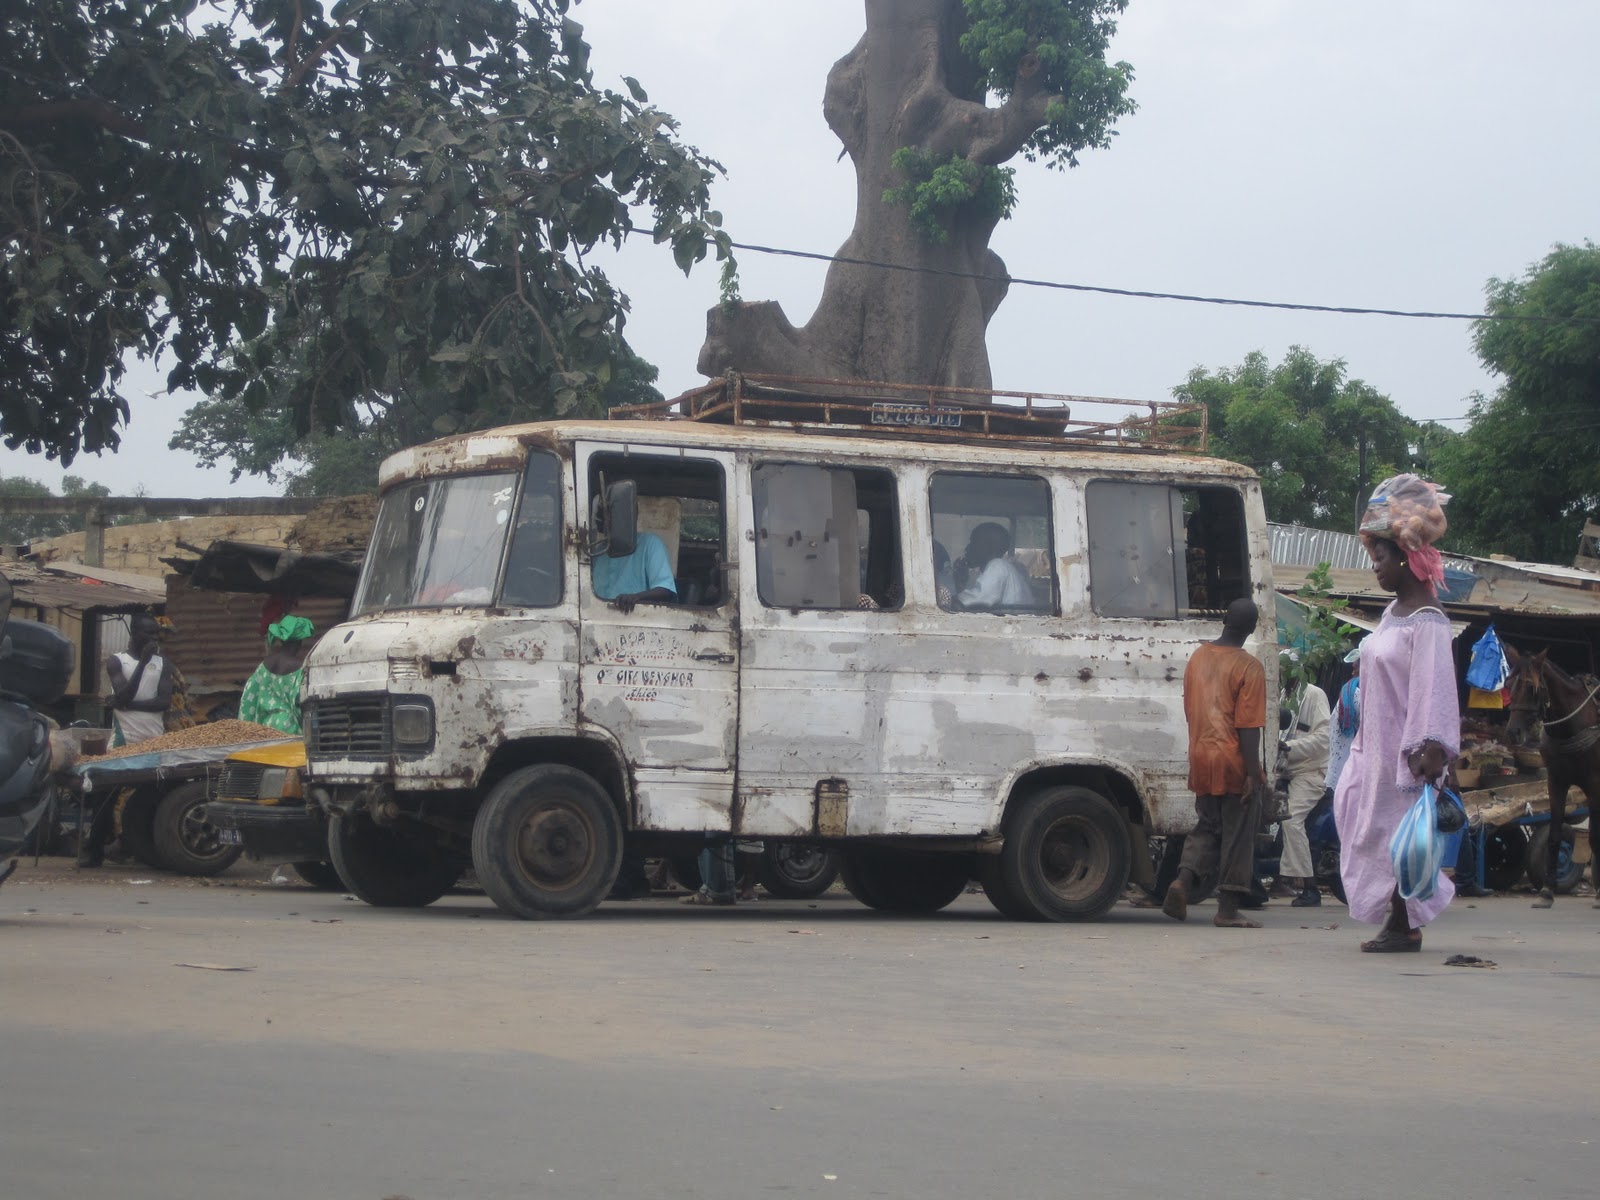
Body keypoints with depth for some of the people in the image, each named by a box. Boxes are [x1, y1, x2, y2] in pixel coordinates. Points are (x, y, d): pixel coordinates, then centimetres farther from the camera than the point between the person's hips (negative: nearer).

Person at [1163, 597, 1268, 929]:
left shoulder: (1198, 658, 7)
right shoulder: (1249, 668, -12)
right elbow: (1248, 725, -16)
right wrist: (1254, 773, -14)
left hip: (1201, 759, 6)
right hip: (1234, 763, -6)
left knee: (1207, 827, 16)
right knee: (1237, 836, 3)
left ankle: (1183, 881, -6)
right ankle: (1228, 908, 4)